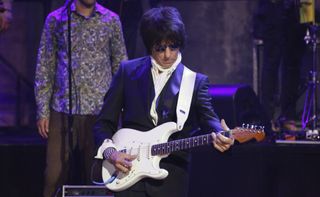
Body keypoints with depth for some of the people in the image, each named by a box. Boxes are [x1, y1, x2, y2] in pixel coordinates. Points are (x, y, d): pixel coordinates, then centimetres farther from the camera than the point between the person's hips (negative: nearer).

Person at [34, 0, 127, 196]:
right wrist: (43, 111, 1)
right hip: (63, 109, 0)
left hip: (100, 111, 0)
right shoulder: (55, 19, 4)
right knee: (55, 176, -3)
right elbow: (45, 67, 6)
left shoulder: (111, 20, 5)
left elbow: (121, 67, 9)